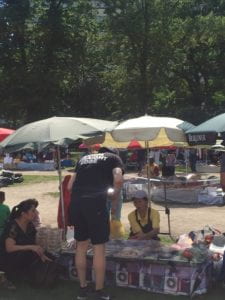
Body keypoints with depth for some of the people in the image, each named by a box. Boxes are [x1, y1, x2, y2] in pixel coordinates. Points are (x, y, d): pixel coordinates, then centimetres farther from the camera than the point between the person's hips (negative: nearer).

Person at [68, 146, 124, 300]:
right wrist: (114, 203, 5)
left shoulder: (84, 158, 29)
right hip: (95, 202, -5)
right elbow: (118, 180, -5)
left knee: (81, 246, 18)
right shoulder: (114, 158, 16)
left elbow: (70, 185, 21)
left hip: (75, 202, 5)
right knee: (99, 248, 8)